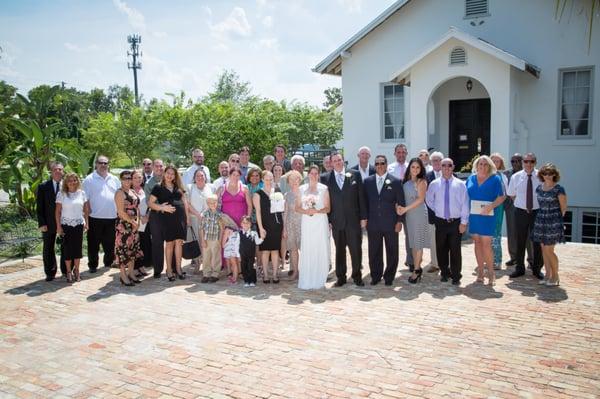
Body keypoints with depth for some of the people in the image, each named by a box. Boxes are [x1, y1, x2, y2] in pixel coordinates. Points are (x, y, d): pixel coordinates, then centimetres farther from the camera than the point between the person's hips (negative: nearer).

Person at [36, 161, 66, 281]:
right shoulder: (43, 187, -2)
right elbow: (39, 207, -2)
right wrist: (42, 223, -9)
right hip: (49, 224, 0)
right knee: (48, 249, 9)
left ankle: (66, 270, 23)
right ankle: (50, 273, 21)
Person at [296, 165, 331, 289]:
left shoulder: (324, 189, 3)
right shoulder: (301, 189, 9)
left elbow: (328, 209, 2)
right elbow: (297, 208, 10)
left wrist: (317, 211, -15)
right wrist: (306, 211, -10)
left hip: (320, 223, -1)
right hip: (306, 222, 1)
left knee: (320, 251, -3)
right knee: (306, 251, -3)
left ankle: (319, 280, 6)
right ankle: (306, 281, 4)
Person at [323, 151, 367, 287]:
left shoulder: (355, 174, 2)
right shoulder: (327, 178, 3)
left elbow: (361, 196, 2)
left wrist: (363, 217, -1)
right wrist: (328, 220, -1)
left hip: (353, 219, 0)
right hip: (336, 221, 0)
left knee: (356, 249, 5)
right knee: (339, 250, 7)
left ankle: (357, 276, 19)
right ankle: (340, 277, 18)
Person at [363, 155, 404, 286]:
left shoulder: (395, 182, -1)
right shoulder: (368, 181, 6)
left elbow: (401, 203, 0)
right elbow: (365, 201, 9)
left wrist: (399, 221, -5)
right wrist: (365, 218, 3)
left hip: (390, 224, -2)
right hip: (373, 223, 2)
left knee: (392, 252, 7)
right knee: (374, 252, 8)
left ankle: (389, 277, 20)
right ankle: (375, 276, 21)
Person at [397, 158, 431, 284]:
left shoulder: (421, 181, -7)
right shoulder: (406, 181, 9)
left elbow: (420, 199, -14)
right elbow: (403, 197, 11)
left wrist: (405, 209, -16)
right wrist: (399, 206, -9)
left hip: (419, 214, -6)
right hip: (408, 214, 6)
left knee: (418, 242, -1)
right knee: (412, 242, 10)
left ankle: (416, 270, 5)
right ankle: (417, 268, 19)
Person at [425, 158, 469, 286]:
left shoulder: (460, 184, -2)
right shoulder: (434, 184, 2)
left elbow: (465, 204, -3)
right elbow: (428, 200, 16)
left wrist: (464, 222, -6)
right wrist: (437, 210, 7)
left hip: (456, 222, -2)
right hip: (440, 221, 2)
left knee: (455, 250, 1)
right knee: (441, 249, 8)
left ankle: (456, 276, 13)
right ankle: (444, 273, 24)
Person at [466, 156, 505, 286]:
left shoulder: (495, 179, 1)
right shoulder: (471, 179, 11)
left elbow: (501, 197, -3)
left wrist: (491, 206, -18)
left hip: (487, 215, -4)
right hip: (473, 214, 4)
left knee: (486, 244, -6)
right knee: (477, 243, 7)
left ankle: (491, 272, 6)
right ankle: (480, 271, 15)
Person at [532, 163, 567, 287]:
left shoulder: (558, 189, -9)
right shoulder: (539, 188, 8)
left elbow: (563, 208, -2)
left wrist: (557, 219, 5)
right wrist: (542, 216, 11)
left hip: (553, 221, -6)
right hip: (540, 220, 6)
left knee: (549, 250, -6)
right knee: (543, 249, 8)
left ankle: (555, 276, 10)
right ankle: (548, 275, 19)